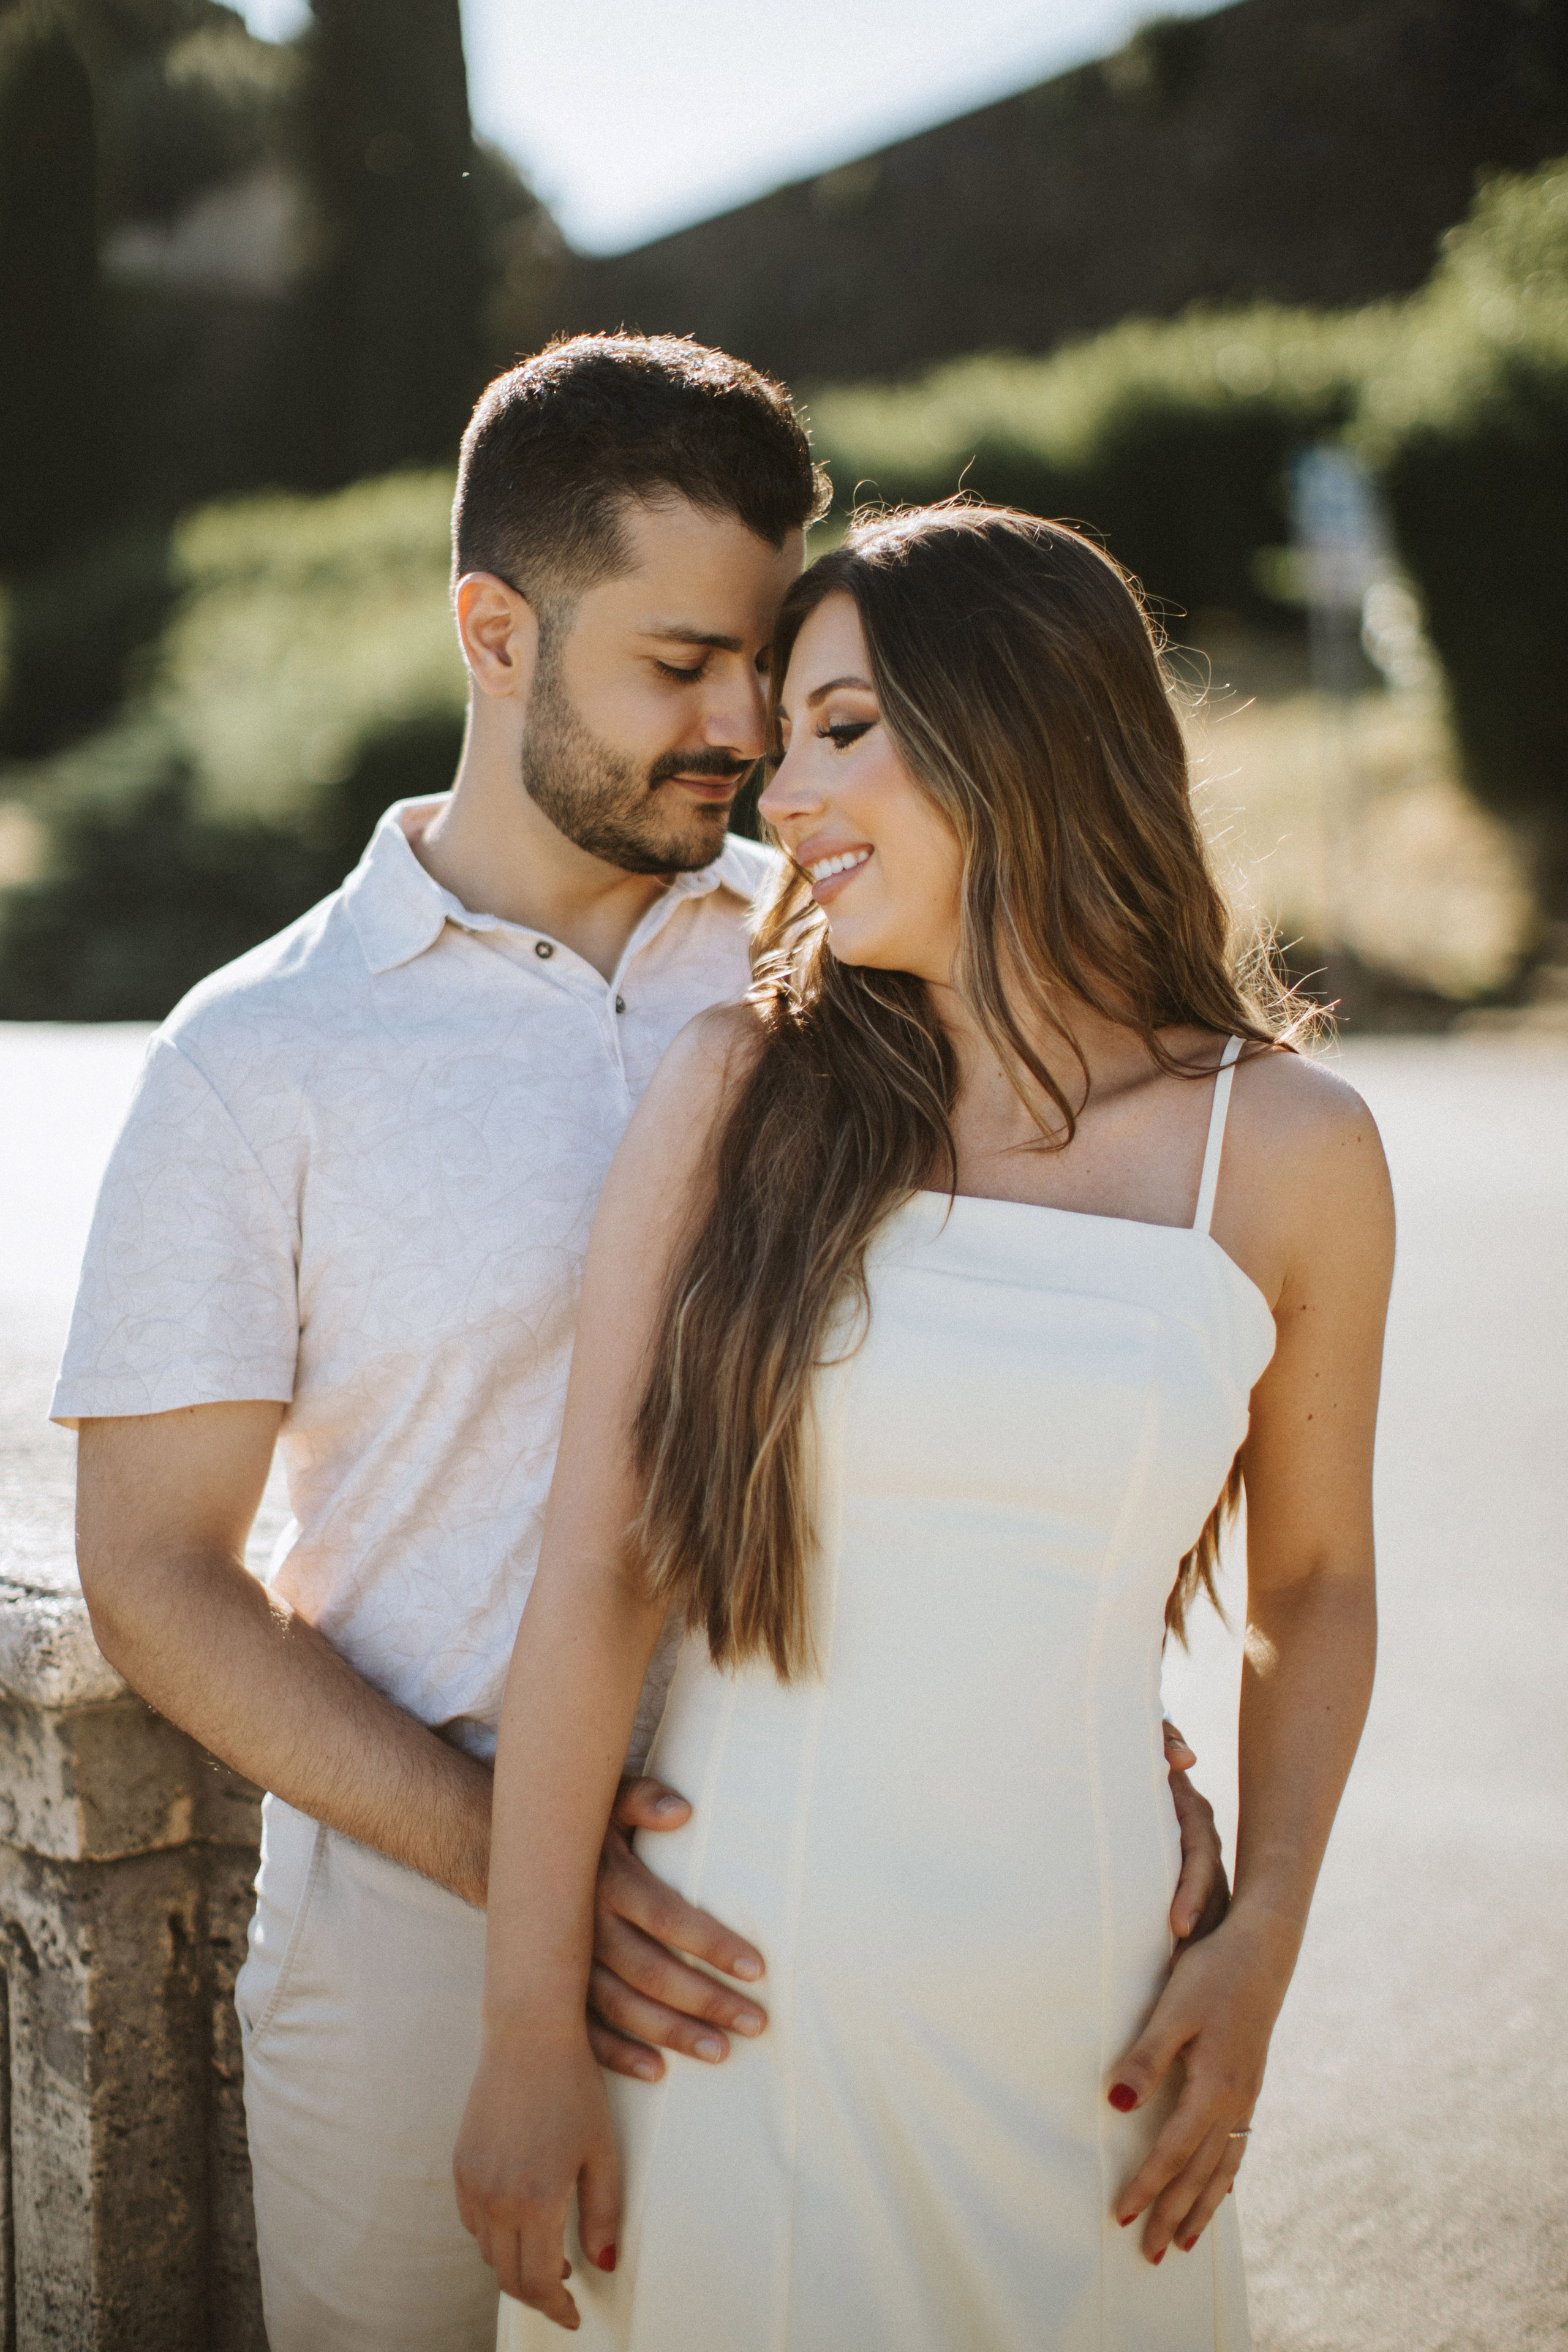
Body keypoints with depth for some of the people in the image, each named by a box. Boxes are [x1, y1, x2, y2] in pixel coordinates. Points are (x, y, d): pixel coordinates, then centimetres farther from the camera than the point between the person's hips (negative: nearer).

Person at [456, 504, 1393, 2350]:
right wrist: (530, 2039, -9)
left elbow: (1311, 1587, 9)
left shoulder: (1287, 1152, -3)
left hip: (1065, 2042, 1)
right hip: (713, 1989, 0)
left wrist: (1257, 1959, 0)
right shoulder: (739, 1093, -5)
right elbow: (591, 1573, -8)